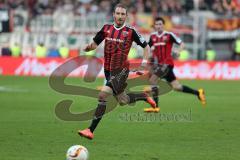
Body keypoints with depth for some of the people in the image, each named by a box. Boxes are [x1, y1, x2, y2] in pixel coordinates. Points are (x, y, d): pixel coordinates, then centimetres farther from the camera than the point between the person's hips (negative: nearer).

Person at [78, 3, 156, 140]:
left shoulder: (130, 32, -6)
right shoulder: (106, 28, 4)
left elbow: (146, 46, 4)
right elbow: (94, 44, 10)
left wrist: (145, 61, -8)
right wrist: (88, 47, -12)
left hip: (121, 70, -6)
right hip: (108, 70, 6)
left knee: (103, 94, -21)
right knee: (123, 101, 16)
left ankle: (91, 130, -18)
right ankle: (145, 97, 47)